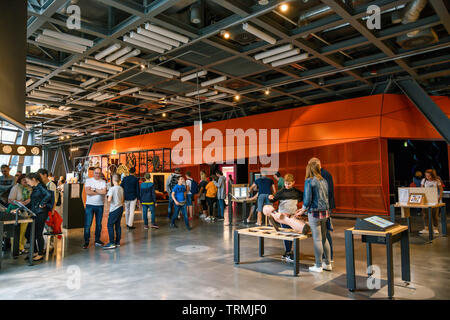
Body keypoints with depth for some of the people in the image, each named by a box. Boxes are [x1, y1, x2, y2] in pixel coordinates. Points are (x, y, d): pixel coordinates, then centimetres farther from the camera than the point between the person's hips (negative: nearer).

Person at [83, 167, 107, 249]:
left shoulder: (103, 182, 5)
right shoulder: (89, 180, 1)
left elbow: (104, 192, -11)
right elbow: (88, 192, -13)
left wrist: (94, 189, -12)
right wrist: (99, 192, -10)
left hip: (100, 205, 2)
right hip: (90, 205, -2)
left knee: (99, 224, 10)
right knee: (87, 224, -3)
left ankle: (97, 240, 21)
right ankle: (86, 242, 5)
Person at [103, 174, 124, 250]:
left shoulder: (112, 189, -15)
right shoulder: (121, 188, 7)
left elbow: (109, 200, -24)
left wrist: (109, 202, -4)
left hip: (114, 209, -7)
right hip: (120, 208, 7)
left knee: (110, 225, -2)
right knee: (117, 225, 12)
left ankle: (112, 243, -5)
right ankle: (117, 242, 17)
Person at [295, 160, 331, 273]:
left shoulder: (309, 181, -10)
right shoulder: (324, 181, 10)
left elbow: (307, 199, -14)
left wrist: (302, 211, 3)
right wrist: (305, 209, 20)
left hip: (315, 213, -7)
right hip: (325, 212, 7)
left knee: (317, 239, 1)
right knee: (324, 238, 16)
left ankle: (318, 266, 10)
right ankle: (328, 263, 24)